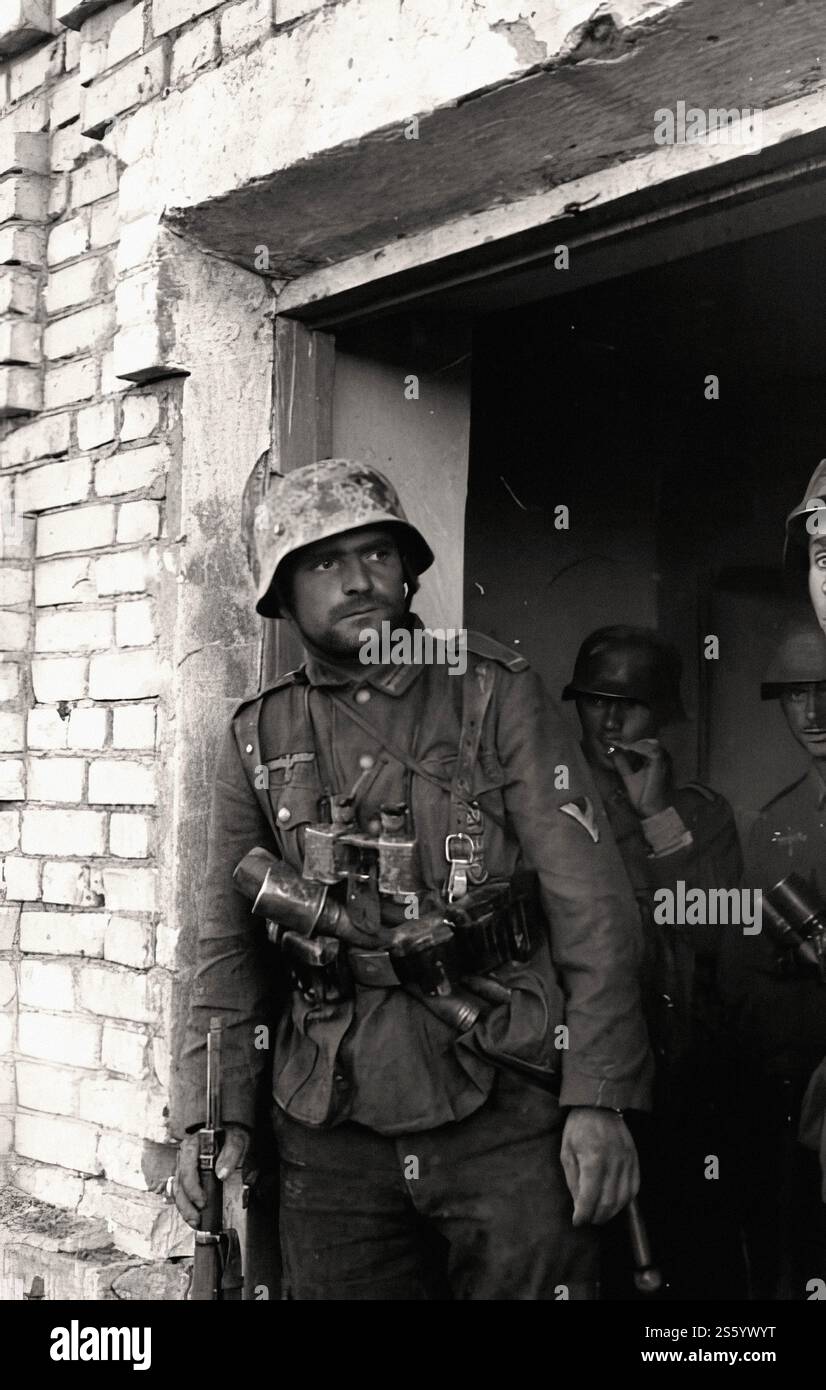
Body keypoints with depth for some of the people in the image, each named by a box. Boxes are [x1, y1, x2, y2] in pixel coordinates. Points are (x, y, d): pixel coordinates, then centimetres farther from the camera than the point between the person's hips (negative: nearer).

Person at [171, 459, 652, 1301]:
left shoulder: (495, 696, 0)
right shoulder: (258, 742, 8)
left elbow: (592, 907, -4)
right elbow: (228, 947, 11)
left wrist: (599, 1101, -11)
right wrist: (214, 1117, 2)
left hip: (506, 1111, -2)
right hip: (330, 1134, 3)